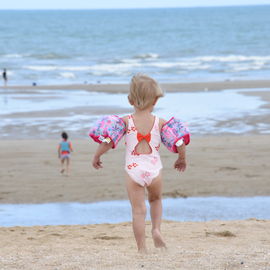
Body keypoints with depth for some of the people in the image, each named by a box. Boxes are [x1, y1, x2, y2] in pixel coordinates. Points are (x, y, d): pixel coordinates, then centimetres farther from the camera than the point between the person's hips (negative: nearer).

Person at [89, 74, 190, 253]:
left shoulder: (125, 122, -5)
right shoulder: (160, 123, -3)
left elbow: (107, 141, -10)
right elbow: (179, 143, -2)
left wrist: (97, 157, 7)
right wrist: (182, 160, 17)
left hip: (134, 170, -1)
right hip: (154, 169, 1)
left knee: (138, 210, 4)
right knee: (156, 200, 29)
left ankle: (142, 249, 3)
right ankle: (156, 229, 9)